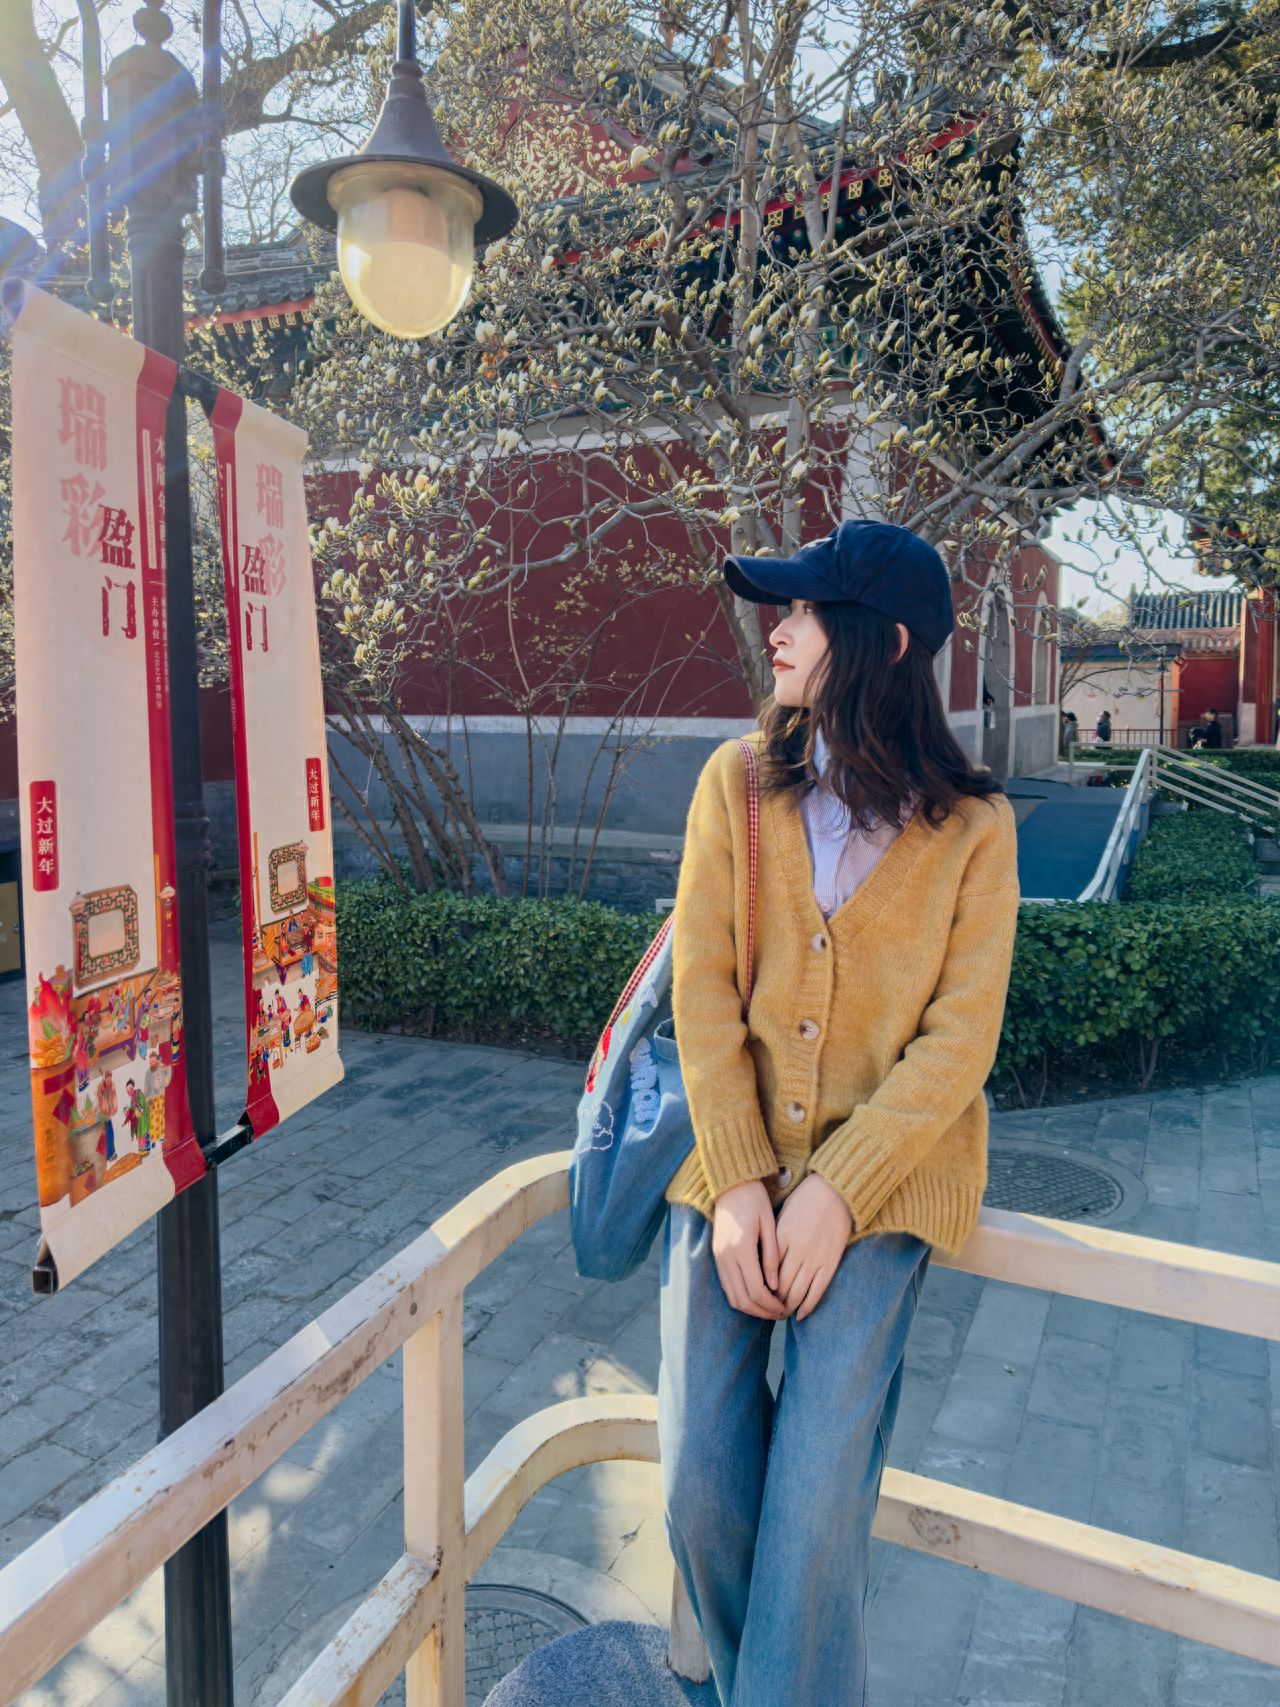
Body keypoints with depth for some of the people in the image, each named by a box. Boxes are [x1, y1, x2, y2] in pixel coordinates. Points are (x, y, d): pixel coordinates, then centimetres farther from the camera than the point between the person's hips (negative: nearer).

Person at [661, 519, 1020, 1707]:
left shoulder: (973, 827, -2)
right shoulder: (736, 782, 3)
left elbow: (960, 1038, -6)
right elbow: (702, 988, -3)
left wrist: (836, 1192, -16)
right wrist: (735, 1182, -12)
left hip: (884, 1174, -1)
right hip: (733, 1156, 2)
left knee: (816, 1496, -13)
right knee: (698, 1483, -5)